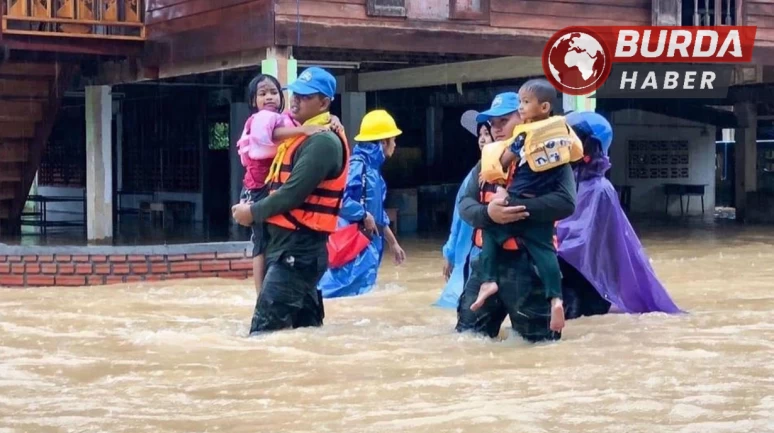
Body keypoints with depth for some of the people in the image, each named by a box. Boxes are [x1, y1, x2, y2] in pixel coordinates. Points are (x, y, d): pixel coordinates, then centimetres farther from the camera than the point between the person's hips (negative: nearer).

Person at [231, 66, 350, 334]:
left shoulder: (323, 141, -15)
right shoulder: (300, 133, 17)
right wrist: (252, 205, 9)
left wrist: (253, 212, -9)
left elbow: (294, 192, -20)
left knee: (265, 329, -18)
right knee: (306, 325, 13)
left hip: (300, 247, -11)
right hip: (288, 243, 11)